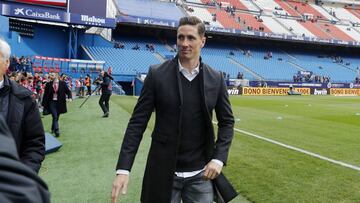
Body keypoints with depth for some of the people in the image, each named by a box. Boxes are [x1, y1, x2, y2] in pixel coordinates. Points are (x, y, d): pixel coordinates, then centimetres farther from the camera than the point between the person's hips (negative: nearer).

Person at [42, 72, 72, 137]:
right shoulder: (48, 84, -1)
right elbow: (45, 95, 2)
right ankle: (56, 131, -12)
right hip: (52, 102, -1)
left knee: (56, 117, 12)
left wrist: (70, 97, -19)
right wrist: (44, 104, 1)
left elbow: (68, 91, 1)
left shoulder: (62, 83, -1)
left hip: (60, 103, 1)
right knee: (55, 116, -13)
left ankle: (53, 129, 34)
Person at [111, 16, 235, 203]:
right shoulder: (157, 74, -7)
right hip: (163, 173, -1)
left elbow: (227, 122, 7)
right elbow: (137, 122, -7)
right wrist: (123, 168, -14)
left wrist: (219, 158, -6)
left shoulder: (216, 79, -1)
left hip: (201, 174, 2)